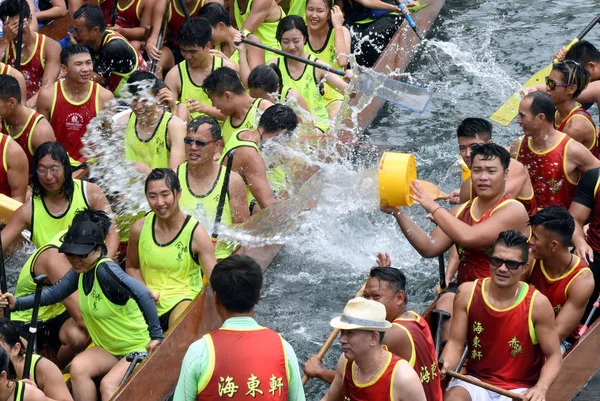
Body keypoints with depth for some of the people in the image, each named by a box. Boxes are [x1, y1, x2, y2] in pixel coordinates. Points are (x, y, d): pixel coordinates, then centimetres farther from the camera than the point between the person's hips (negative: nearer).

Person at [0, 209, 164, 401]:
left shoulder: (105, 270, -26)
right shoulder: (81, 270, -1)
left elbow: (144, 295, -33)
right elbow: (55, 292, 11)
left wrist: (156, 335, -30)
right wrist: (17, 303, -1)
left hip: (140, 348, -8)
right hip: (109, 348, 8)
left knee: (108, 384, -28)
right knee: (78, 367, -18)